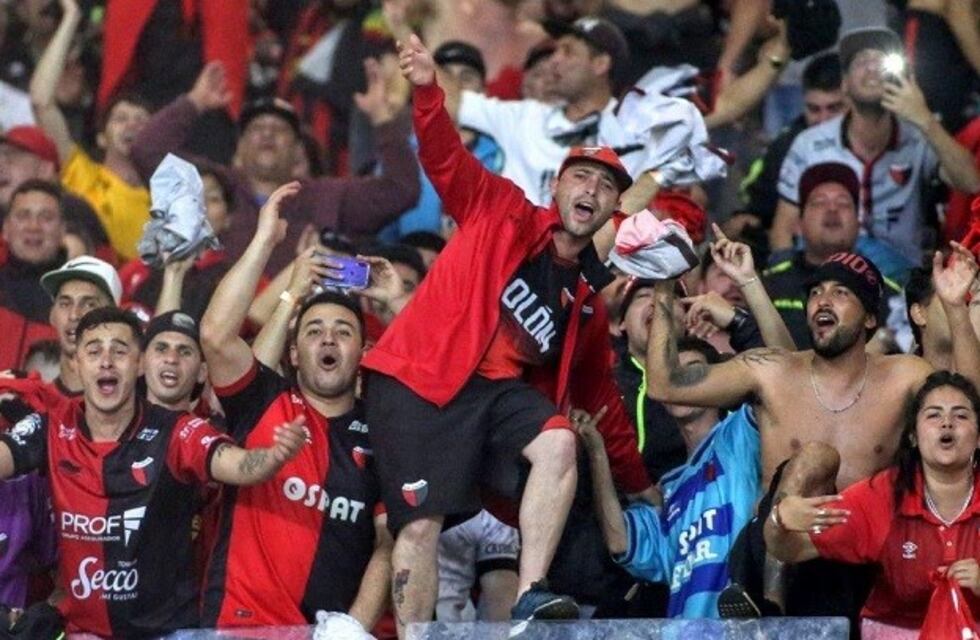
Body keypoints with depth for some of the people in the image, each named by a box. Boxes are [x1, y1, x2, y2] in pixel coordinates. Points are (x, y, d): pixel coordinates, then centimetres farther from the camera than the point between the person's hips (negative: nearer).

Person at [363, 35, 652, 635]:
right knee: (421, 524, -13)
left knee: (559, 443, -26)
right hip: (419, 380, -4)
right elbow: (447, 158, -8)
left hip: (499, 389, 4)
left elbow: (600, 394, 26)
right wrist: (428, 91, -28)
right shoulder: (502, 214, 6)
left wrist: (640, 483, 28)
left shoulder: (590, 297, 18)